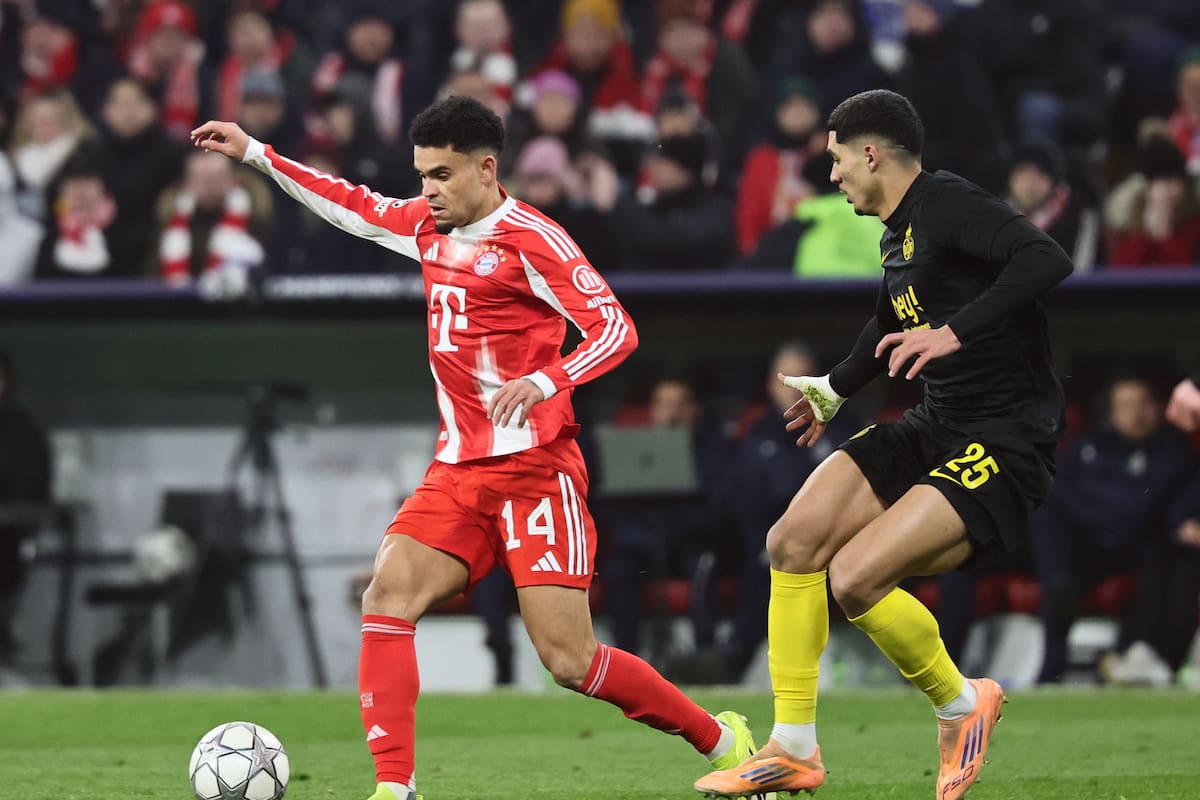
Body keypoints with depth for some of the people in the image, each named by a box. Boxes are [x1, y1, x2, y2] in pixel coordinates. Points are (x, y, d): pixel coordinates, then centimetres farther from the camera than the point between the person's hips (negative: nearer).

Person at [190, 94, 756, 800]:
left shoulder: (530, 238, -11)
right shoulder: (429, 226, 12)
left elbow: (616, 328, -16)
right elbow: (354, 207, 29)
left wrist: (543, 383, -32)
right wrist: (254, 153, 27)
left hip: (536, 469, -7)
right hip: (459, 471, 7)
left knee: (570, 660, -10)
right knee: (388, 597, -15)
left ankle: (725, 742, 8)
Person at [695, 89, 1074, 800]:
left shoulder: (947, 204, -17)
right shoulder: (897, 234, 13)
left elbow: (1047, 260, -33)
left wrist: (955, 333, -37)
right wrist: (836, 389, 46)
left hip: (1007, 444, -10)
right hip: (935, 429, 10)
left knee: (855, 576, -21)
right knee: (794, 541, -1)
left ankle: (961, 705, 5)